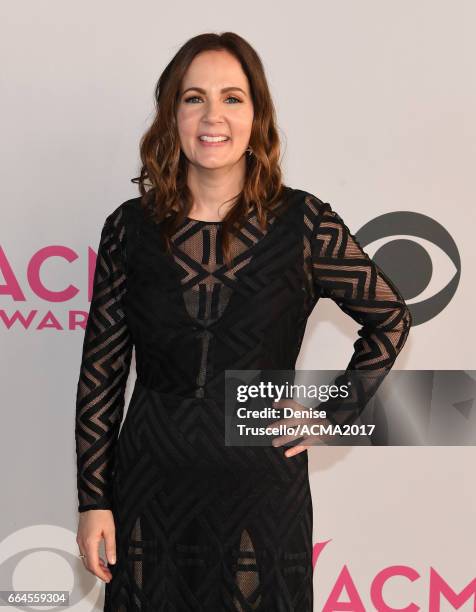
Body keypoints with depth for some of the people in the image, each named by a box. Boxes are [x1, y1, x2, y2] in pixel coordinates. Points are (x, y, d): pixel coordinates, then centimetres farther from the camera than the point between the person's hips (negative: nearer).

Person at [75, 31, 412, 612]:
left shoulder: (302, 222, -7)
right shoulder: (131, 226, -3)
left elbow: (390, 320, 5)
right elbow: (101, 371, 1)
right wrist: (93, 500, 0)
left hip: (262, 487, -1)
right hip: (151, 488, 1)